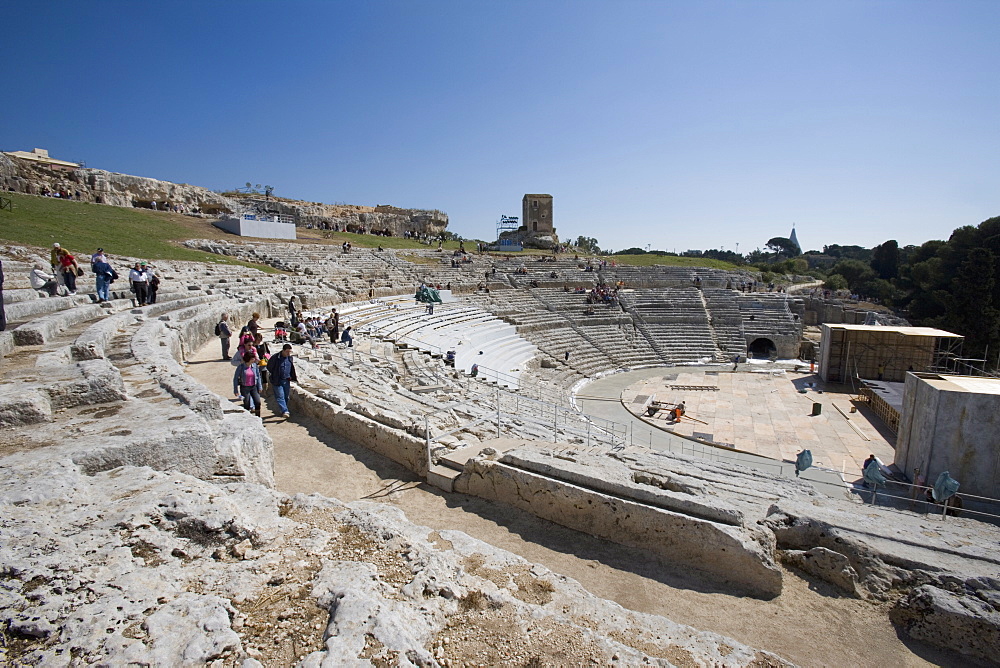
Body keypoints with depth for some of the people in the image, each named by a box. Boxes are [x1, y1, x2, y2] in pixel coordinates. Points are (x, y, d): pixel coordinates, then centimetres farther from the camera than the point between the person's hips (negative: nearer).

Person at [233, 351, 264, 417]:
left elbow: (258, 376, 7)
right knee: (246, 405, 2)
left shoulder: (255, 365, -2)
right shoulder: (241, 367, -11)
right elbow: (235, 378, -5)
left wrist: (260, 387, 6)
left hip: (254, 387, 3)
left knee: (258, 402, -6)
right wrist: (236, 390, -6)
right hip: (244, 388, -3)